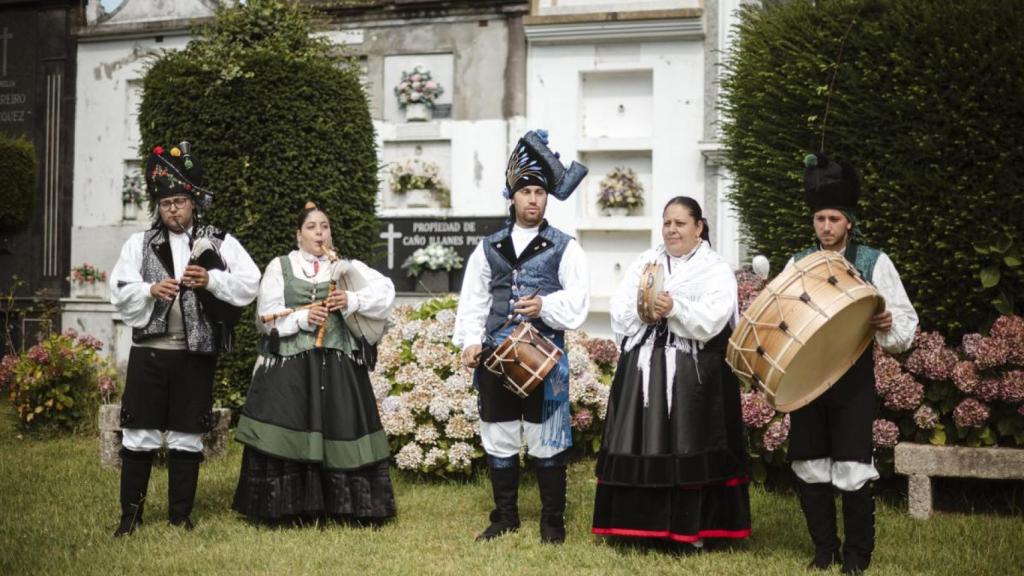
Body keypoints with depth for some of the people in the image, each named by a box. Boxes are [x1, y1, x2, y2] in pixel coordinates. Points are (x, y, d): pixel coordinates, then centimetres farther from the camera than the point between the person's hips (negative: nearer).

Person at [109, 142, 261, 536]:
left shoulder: (220, 243, 4)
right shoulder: (139, 243, 7)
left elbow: (251, 283, -3)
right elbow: (119, 292, 0)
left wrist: (211, 280, -17)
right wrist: (150, 290, -17)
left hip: (196, 354, 0)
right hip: (149, 351, 1)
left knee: (187, 437, 7)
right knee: (139, 434, 2)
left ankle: (181, 514, 18)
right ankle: (131, 513, 14)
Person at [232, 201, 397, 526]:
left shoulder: (347, 266, 13)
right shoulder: (280, 266, 10)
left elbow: (386, 291, 1)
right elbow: (268, 315, 1)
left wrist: (353, 301, -14)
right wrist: (302, 319, -13)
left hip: (338, 366, 1)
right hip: (289, 365, -1)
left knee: (340, 431, -2)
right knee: (287, 433, -7)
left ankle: (349, 507, 7)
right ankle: (289, 509, 1)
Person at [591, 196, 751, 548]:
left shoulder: (717, 270, 3)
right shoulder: (644, 263, 14)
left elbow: (712, 320, -12)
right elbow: (619, 311, 7)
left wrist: (675, 310, -24)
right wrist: (645, 312, -11)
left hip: (694, 373, -3)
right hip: (644, 368, 4)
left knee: (690, 447, -3)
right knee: (642, 446, 2)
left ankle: (693, 527, 5)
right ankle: (643, 523, 10)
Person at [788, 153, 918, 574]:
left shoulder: (874, 263, 0)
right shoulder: (797, 264, 9)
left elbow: (906, 321, -1)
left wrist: (888, 324, -22)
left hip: (853, 380, -3)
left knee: (853, 470, -4)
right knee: (809, 467, 7)